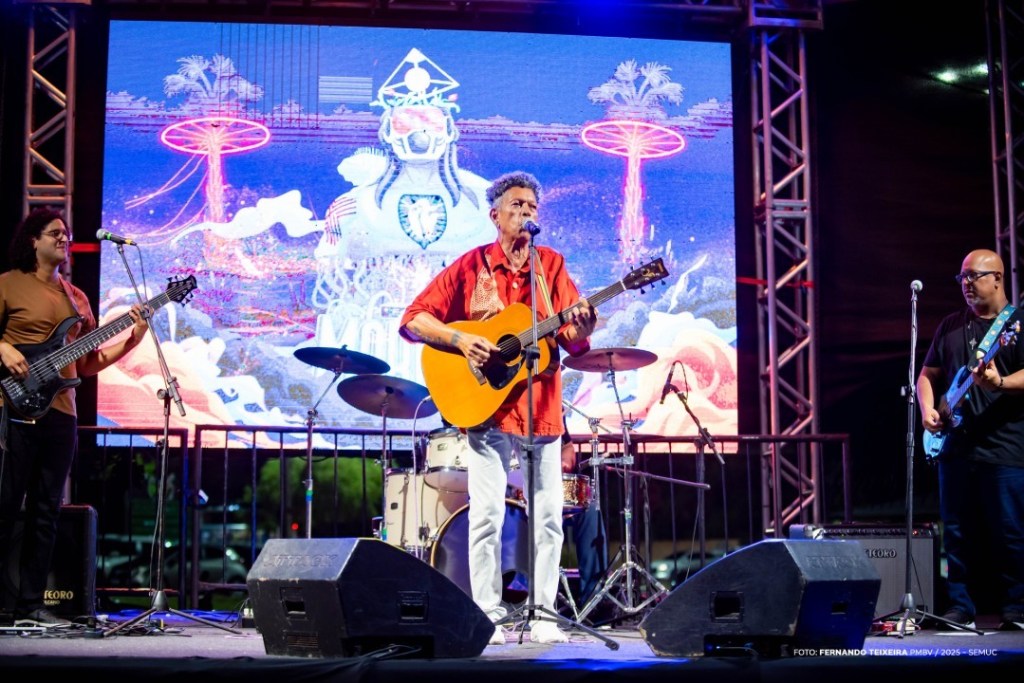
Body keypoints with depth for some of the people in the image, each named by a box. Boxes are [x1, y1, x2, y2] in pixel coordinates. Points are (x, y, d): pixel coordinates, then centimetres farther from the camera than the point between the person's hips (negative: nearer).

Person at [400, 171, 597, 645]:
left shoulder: (552, 265, 9)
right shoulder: (471, 266, 2)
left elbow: (573, 341, 1)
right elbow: (413, 320, -2)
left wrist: (581, 328, -22)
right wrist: (461, 340, -17)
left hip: (542, 410, 3)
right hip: (486, 407, -3)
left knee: (548, 516, 4)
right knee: (487, 513, -6)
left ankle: (542, 615, 14)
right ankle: (488, 616, 4)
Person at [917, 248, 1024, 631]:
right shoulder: (951, 326, 16)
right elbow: (928, 374, 20)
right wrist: (928, 409, 2)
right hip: (956, 446, 5)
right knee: (957, 533, 7)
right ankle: (960, 607, 14)